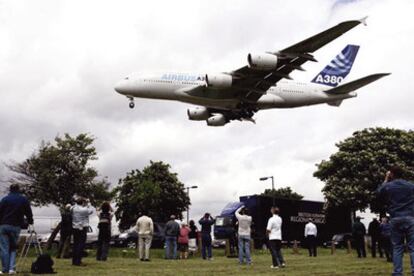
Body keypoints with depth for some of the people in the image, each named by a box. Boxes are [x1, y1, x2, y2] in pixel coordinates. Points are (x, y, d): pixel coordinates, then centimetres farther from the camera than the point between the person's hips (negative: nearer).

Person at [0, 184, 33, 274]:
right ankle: (12, 268, -2)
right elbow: (29, 212, 7)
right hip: (16, 226, 2)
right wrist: (30, 222, 20)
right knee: (13, 248, 12)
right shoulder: (24, 200, 8)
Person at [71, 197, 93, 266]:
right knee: (81, 245, -2)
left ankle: (74, 261, 18)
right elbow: (91, 211, -2)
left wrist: (85, 205, 15)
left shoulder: (73, 208, 3)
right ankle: (78, 261, -4)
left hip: (74, 228, 7)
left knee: (75, 244, 13)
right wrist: (88, 204, 8)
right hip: (82, 228, -7)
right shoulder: (84, 210, -16)